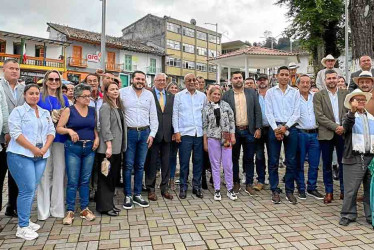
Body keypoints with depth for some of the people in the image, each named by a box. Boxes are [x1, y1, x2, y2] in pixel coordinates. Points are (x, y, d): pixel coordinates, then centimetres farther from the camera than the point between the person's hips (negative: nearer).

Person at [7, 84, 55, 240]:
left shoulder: (45, 113, 16)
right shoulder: (18, 111, -1)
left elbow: (51, 131, 11)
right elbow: (16, 133, -11)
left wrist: (44, 149, -5)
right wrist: (34, 149, -14)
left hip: (41, 157, 5)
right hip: (21, 155, -5)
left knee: (31, 190, 10)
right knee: (27, 190, -6)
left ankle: (25, 221, 23)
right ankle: (22, 227, 5)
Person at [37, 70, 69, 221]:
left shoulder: (64, 99, 13)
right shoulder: (39, 97, 4)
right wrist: (50, 117, -13)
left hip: (60, 139, 3)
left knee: (59, 173, 5)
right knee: (44, 173, 1)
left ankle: (57, 208, 16)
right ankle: (43, 209, 13)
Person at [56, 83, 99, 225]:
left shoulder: (92, 110, 9)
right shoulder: (69, 110, -2)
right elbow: (58, 128, -3)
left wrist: (97, 138, 0)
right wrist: (69, 130, -22)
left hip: (90, 148, 4)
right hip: (73, 148, -3)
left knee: (85, 180, 9)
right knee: (72, 181, -1)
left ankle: (84, 209, 20)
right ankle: (70, 211, 11)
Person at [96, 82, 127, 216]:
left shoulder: (119, 107, 16)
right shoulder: (105, 106, -9)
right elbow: (105, 128, -16)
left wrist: (122, 146, 13)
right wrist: (109, 146, -21)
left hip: (117, 148, 8)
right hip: (107, 148, -8)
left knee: (114, 176, 13)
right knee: (105, 177, 1)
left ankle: (109, 204, 25)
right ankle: (104, 206, 11)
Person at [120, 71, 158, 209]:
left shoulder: (149, 95, 8)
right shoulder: (123, 92, 0)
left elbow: (153, 116, 9)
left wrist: (152, 134, 2)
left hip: (145, 132, 3)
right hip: (129, 132, -3)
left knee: (140, 165, 10)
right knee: (128, 165, 3)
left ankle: (137, 195, 21)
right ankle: (128, 196, 15)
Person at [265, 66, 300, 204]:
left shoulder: (295, 92, 9)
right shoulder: (270, 92, 7)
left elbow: (296, 113, 3)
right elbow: (268, 113, 1)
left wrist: (285, 127, -9)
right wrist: (276, 129, -10)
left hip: (290, 128, 1)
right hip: (275, 127, -1)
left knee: (291, 162, 4)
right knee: (273, 161, 1)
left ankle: (289, 191, 15)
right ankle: (275, 191, 11)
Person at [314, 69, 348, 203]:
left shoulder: (346, 93, 8)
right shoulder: (318, 95, 0)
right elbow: (319, 116, -8)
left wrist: (344, 127, -11)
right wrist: (335, 127, -14)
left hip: (343, 132, 2)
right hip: (326, 134, -2)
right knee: (327, 164, 6)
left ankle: (344, 190, 23)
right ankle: (329, 191, 17)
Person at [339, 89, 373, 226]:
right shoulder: (349, 116, 2)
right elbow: (346, 126, -21)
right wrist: (352, 111, -34)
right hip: (354, 158, -4)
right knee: (351, 189, -1)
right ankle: (348, 214, 11)